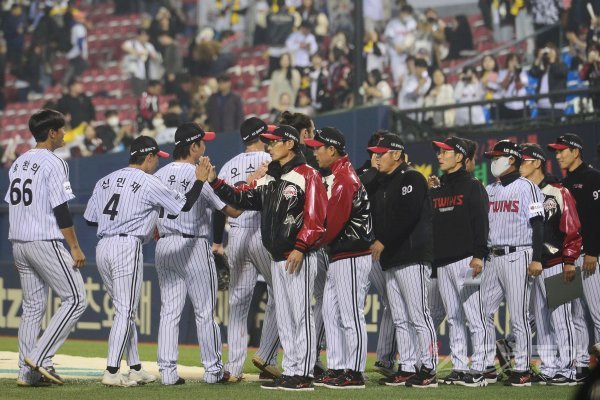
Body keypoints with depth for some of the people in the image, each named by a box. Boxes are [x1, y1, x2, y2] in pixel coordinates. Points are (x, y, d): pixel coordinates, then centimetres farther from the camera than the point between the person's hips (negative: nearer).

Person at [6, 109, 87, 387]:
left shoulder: (18, 163, 15)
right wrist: (75, 247, -12)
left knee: (32, 306, 11)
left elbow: (12, 205, 16)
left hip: (18, 242, 8)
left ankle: (27, 372, 7)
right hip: (45, 242, -8)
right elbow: (60, 209, -15)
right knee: (75, 299, -3)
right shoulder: (53, 163, -10)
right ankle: (39, 357, -11)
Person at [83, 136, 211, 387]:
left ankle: (135, 369, 17)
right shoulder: (148, 182, -5)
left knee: (125, 310, 14)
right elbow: (184, 205, -4)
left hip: (102, 248, 7)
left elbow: (90, 219, 14)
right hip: (127, 247, -7)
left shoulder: (105, 181, 14)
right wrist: (200, 180, 8)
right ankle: (111, 372, -9)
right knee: (125, 311, -4)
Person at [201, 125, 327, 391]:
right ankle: (290, 372, 16)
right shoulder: (269, 178, 17)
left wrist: (300, 248, -21)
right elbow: (242, 199, 10)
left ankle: (303, 376, -5)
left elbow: (316, 217, -15)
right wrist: (214, 182, 0)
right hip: (277, 258, 9)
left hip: (299, 258, -9)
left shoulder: (307, 175, -8)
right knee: (284, 319, 11)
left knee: (301, 316, -7)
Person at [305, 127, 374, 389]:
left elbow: (334, 220, -19)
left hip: (350, 257, -10)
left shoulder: (343, 178, -15)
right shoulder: (335, 176, 17)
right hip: (337, 257, 10)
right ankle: (336, 369, 17)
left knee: (351, 316, -6)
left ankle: (354, 373, -3)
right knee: (331, 312, 13)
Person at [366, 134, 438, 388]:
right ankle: (406, 368, 11)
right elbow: (374, 217, 20)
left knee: (418, 315, -11)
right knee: (400, 319, 8)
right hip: (390, 260, 9)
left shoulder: (411, 178, -6)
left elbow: (407, 216, -17)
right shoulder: (379, 185, 21)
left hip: (412, 257, -9)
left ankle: (429, 370, -10)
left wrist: (383, 242, -16)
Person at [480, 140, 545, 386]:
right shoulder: (489, 190, 17)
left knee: (519, 316, -5)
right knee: (483, 313, 3)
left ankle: (522, 370, -1)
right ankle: (482, 368, 8)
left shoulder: (526, 188, -4)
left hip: (517, 257, -7)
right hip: (492, 258, 7)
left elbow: (537, 225, -9)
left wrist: (536, 259, -16)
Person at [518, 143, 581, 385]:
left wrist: (570, 262, -14)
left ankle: (567, 371, -5)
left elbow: (572, 229, -9)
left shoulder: (558, 193, -5)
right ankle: (548, 369, 14)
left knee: (560, 318, -7)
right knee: (540, 321, 9)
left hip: (554, 264, -7)